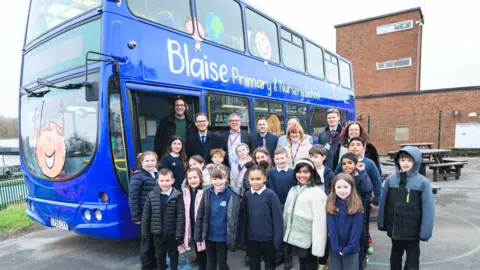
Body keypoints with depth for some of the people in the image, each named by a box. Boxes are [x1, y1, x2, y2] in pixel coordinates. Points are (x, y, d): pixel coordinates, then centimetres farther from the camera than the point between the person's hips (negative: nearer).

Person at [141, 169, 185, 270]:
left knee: (173, 254, 17)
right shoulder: (151, 195, -6)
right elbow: (146, 214, -1)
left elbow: (180, 216, -14)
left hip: (172, 232, -2)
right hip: (157, 232, 2)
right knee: (159, 254, 20)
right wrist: (144, 231, 1)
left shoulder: (177, 196, -13)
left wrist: (179, 233, -15)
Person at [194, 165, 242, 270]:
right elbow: (200, 214, 1)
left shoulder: (232, 194, -15)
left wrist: (232, 238, -14)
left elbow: (234, 218, -13)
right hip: (209, 235, 4)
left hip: (223, 237, -3)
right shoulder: (207, 192, -5)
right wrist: (198, 234, 1)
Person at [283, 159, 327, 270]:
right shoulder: (293, 189, 7)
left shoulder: (317, 192, -16)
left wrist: (318, 246, -21)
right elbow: (287, 212, 11)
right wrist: (286, 233, 11)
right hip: (296, 237, 6)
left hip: (309, 240, -6)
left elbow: (319, 220, -19)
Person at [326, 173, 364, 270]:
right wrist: (336, 247, -14)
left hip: (351, 249, -1)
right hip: (334, 249, 1)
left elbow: (357, 229, -10)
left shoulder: (357, 205, -9)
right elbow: (331, 228, -8)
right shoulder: (330, 205, -6)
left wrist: (349, 247, -15)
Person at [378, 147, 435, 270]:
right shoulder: (390, 179, -5)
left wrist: (425, 231, -13)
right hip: (394, 227, 3)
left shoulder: (423, 182, -14)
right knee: (396, 254, 22)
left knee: (412, 258, 12)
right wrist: (382, 223, 7)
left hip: (413, 229, -3)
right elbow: (384, 203, 2)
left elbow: (428, 208, -12)